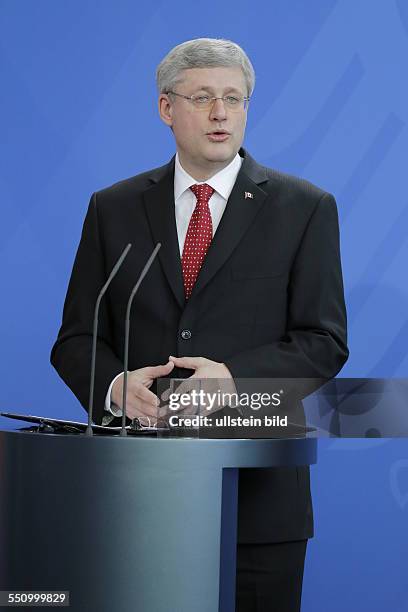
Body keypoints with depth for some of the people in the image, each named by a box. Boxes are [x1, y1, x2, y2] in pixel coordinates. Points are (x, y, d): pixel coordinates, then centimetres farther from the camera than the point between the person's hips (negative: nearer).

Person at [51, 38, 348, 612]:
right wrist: (116, 383, -13)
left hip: (258, 486, -1)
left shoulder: (305, 209, 4)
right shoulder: (113, 209, 10)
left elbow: (325, 341, -1)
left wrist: (234, 375, -18)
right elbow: (76, 339, 9)